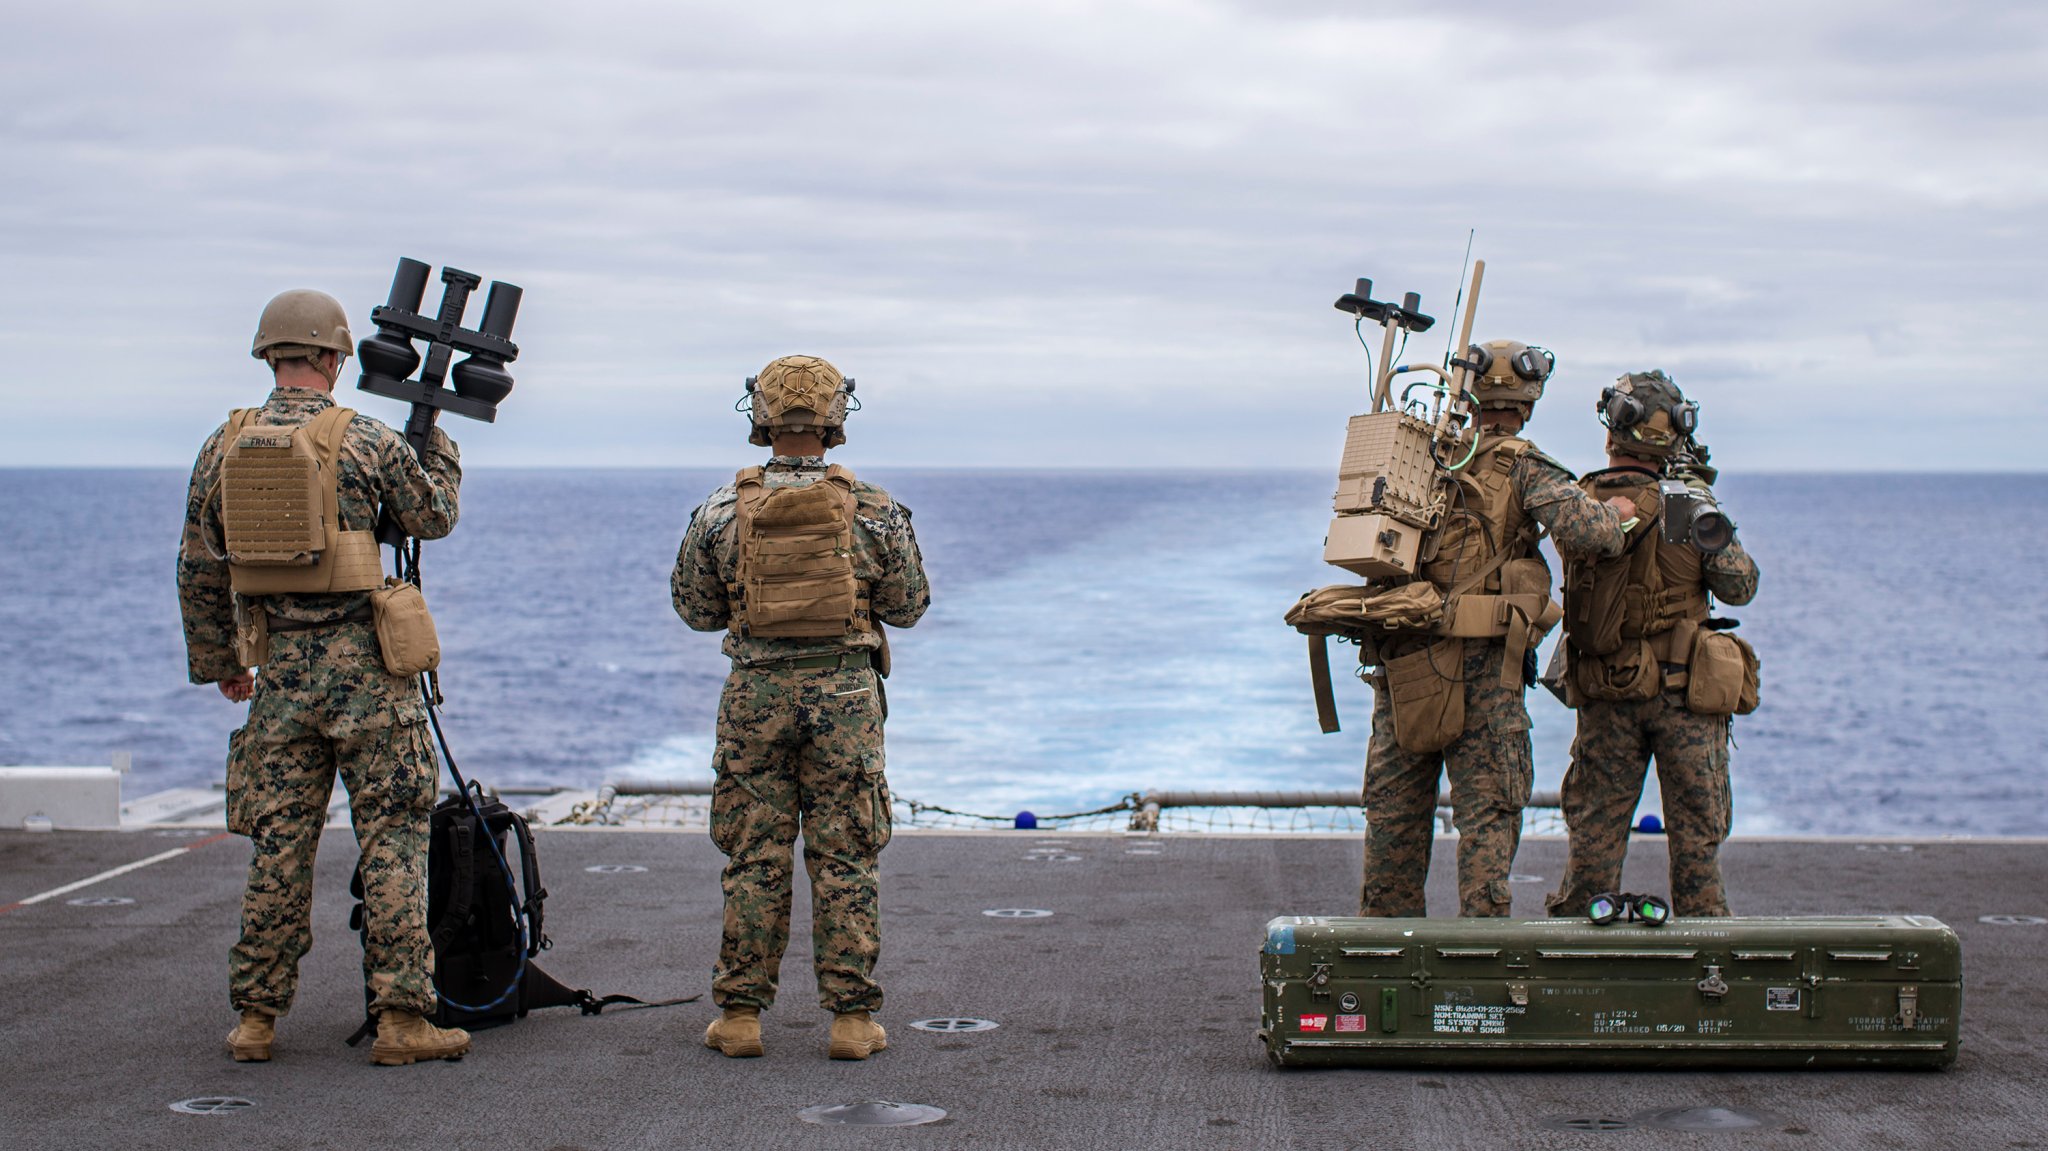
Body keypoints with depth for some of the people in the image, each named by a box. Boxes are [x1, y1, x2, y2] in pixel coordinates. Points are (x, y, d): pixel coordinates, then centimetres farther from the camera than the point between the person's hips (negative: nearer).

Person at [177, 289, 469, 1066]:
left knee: (278, 843, 10)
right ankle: (400, 1018, -1)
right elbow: (433, 519, 9)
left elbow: (198, 569, 9)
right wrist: (440, 453, 29)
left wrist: (217, 662, 21)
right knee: (392, 840, 0)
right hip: (363, 660, -4)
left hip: (280, 666, 4)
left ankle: (256, 1017, 14)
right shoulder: (368, 442, -6)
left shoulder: (225, 447, 5)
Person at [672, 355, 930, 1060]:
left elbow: (694, 609, 7)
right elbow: (908, 607, 5)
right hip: (844, 690, 0)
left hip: (756, 691, 1)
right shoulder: (873, 510, -3)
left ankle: (741, 1015, 9)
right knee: (844, 859, 4)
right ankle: (852, 1018, 5)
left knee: (753, 859, 7)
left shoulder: (721, 512, -3)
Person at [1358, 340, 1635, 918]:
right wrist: (1615, 513, 4)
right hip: (1478, 660, -5)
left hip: (1401, 659, 5)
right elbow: (1586, 529, -16)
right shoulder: (1522, 467, -4)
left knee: (1395, 806, 13)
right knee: (1487, 809, 2)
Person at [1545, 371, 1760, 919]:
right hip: (1683, 691, -3)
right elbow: (1740, 586, -5)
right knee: (1695, 829, 7)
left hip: (1604, 694, 3)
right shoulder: (1687, 507, -13)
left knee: (1594, 828, 11)